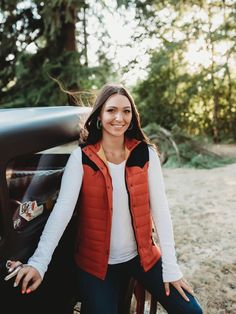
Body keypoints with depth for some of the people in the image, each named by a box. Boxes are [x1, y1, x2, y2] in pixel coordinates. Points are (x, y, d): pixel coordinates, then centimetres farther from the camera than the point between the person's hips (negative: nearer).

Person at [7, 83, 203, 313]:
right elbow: (62, 208, -19)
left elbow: (160, 208, -8)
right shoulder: (81, 157, -11)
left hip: (142, 256, 2)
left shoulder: (146, 154, -6)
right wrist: (38, 262, -29)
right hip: (96, 264, -1)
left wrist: (170, 266, -9)